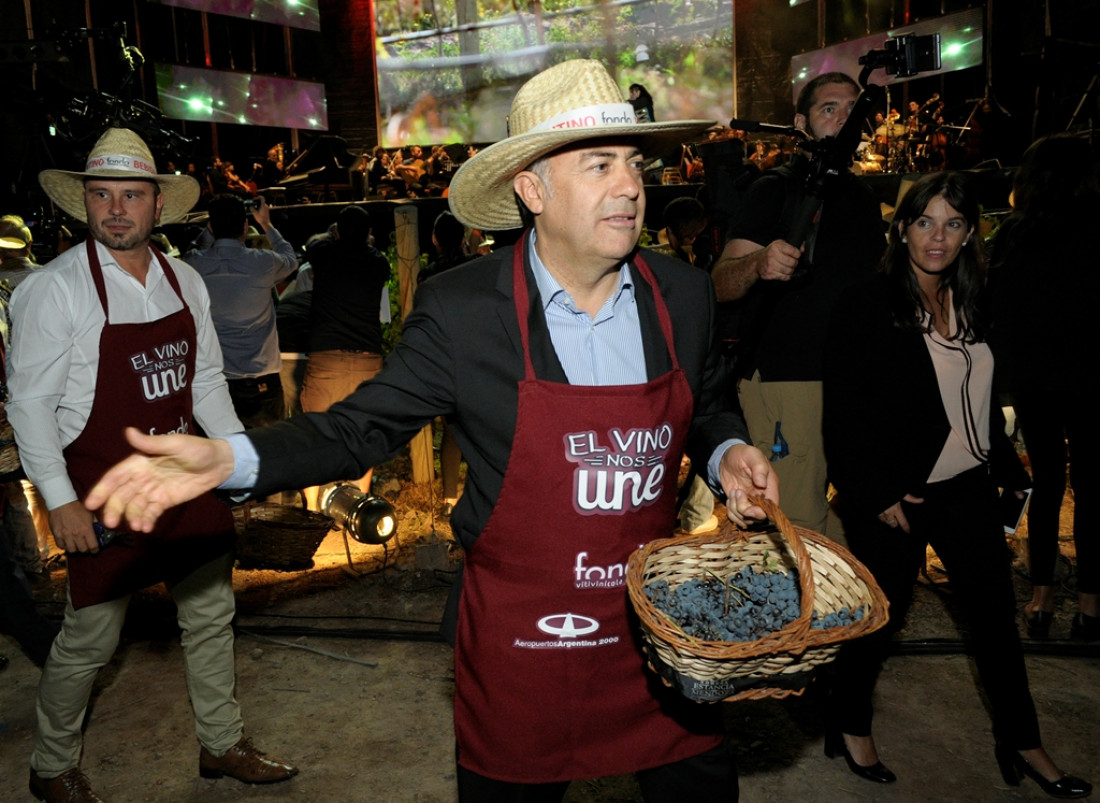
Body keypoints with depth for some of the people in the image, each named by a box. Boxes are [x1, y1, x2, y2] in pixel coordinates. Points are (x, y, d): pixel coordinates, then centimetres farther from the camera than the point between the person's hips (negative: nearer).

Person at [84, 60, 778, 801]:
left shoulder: (686, 295, -3)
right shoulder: (460, 310, -14)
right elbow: (364, 427, -7)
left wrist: (730, 456, -7)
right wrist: (226, 459, -20)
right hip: (518, 637, -2)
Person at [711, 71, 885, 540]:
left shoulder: (862, 199, 16)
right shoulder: (776, 189, -4)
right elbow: (720, 285, -14)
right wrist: (758, 264, -35)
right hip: (784, 378, -7)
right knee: (797, 531, -6)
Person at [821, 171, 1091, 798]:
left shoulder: (975, 307, 8)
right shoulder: (867, 306, -13)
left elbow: (985, 402, 16)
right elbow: (845, 416, -14)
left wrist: (1007, 471, 13)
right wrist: (877, 496, -16)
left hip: (968, 488, 6)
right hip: (895, 497, -6)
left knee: (997, 613, 14)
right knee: (882, 616, 6)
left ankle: (1022, 744, 31)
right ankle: (851, 727, 29)